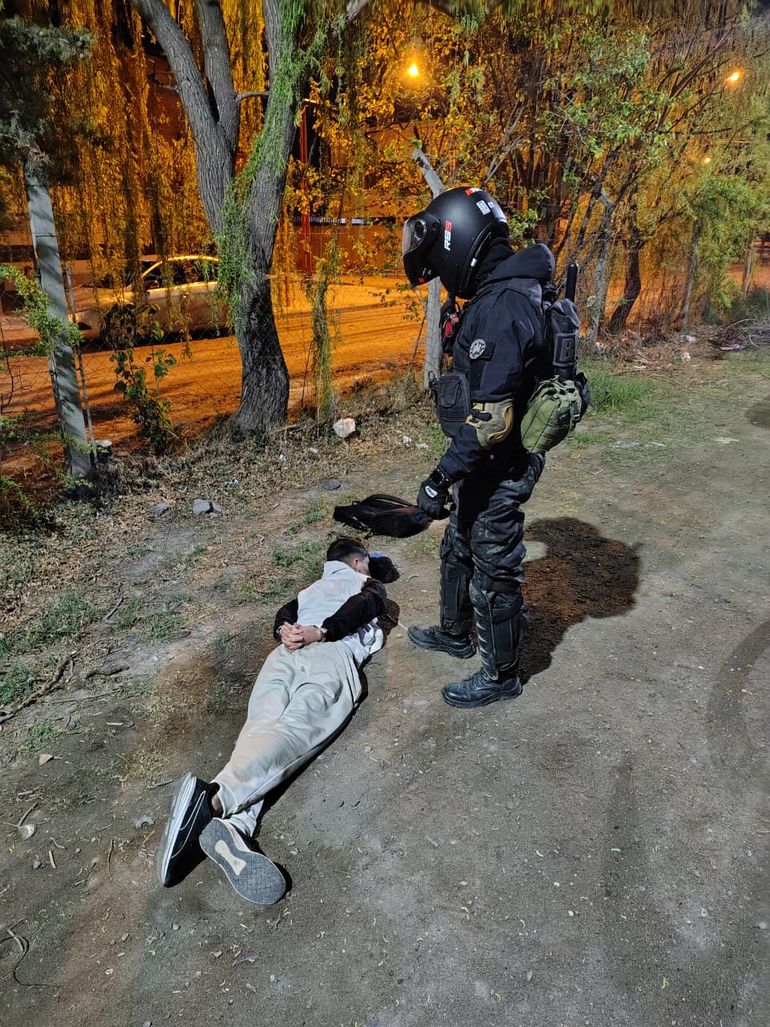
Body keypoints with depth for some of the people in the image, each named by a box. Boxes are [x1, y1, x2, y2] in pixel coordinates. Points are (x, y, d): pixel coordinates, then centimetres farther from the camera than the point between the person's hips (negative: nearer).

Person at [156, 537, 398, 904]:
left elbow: (283, 615, 26)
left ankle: (228, 823, -45)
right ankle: (213, 799, -52)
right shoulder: (371, 586, 27)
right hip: (331, 656, -5)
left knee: (261, 728, -17)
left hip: (284, 654, 5)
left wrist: (286, 631, 7)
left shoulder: (312, 587, 41)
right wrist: (322, 632, -2)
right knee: (294, 732, -25)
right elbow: (360, 606, 5)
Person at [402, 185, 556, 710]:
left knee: (494, 573, 7)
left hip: (499, 468, -10)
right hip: (486, 464, 10)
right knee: (458, 550, 25)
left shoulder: (501, 309, -26)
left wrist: (442, 477, -25)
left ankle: (501, 675, 27)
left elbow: (491, 419, -29)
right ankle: (455, 634, 48)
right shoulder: (497, 296, 6)